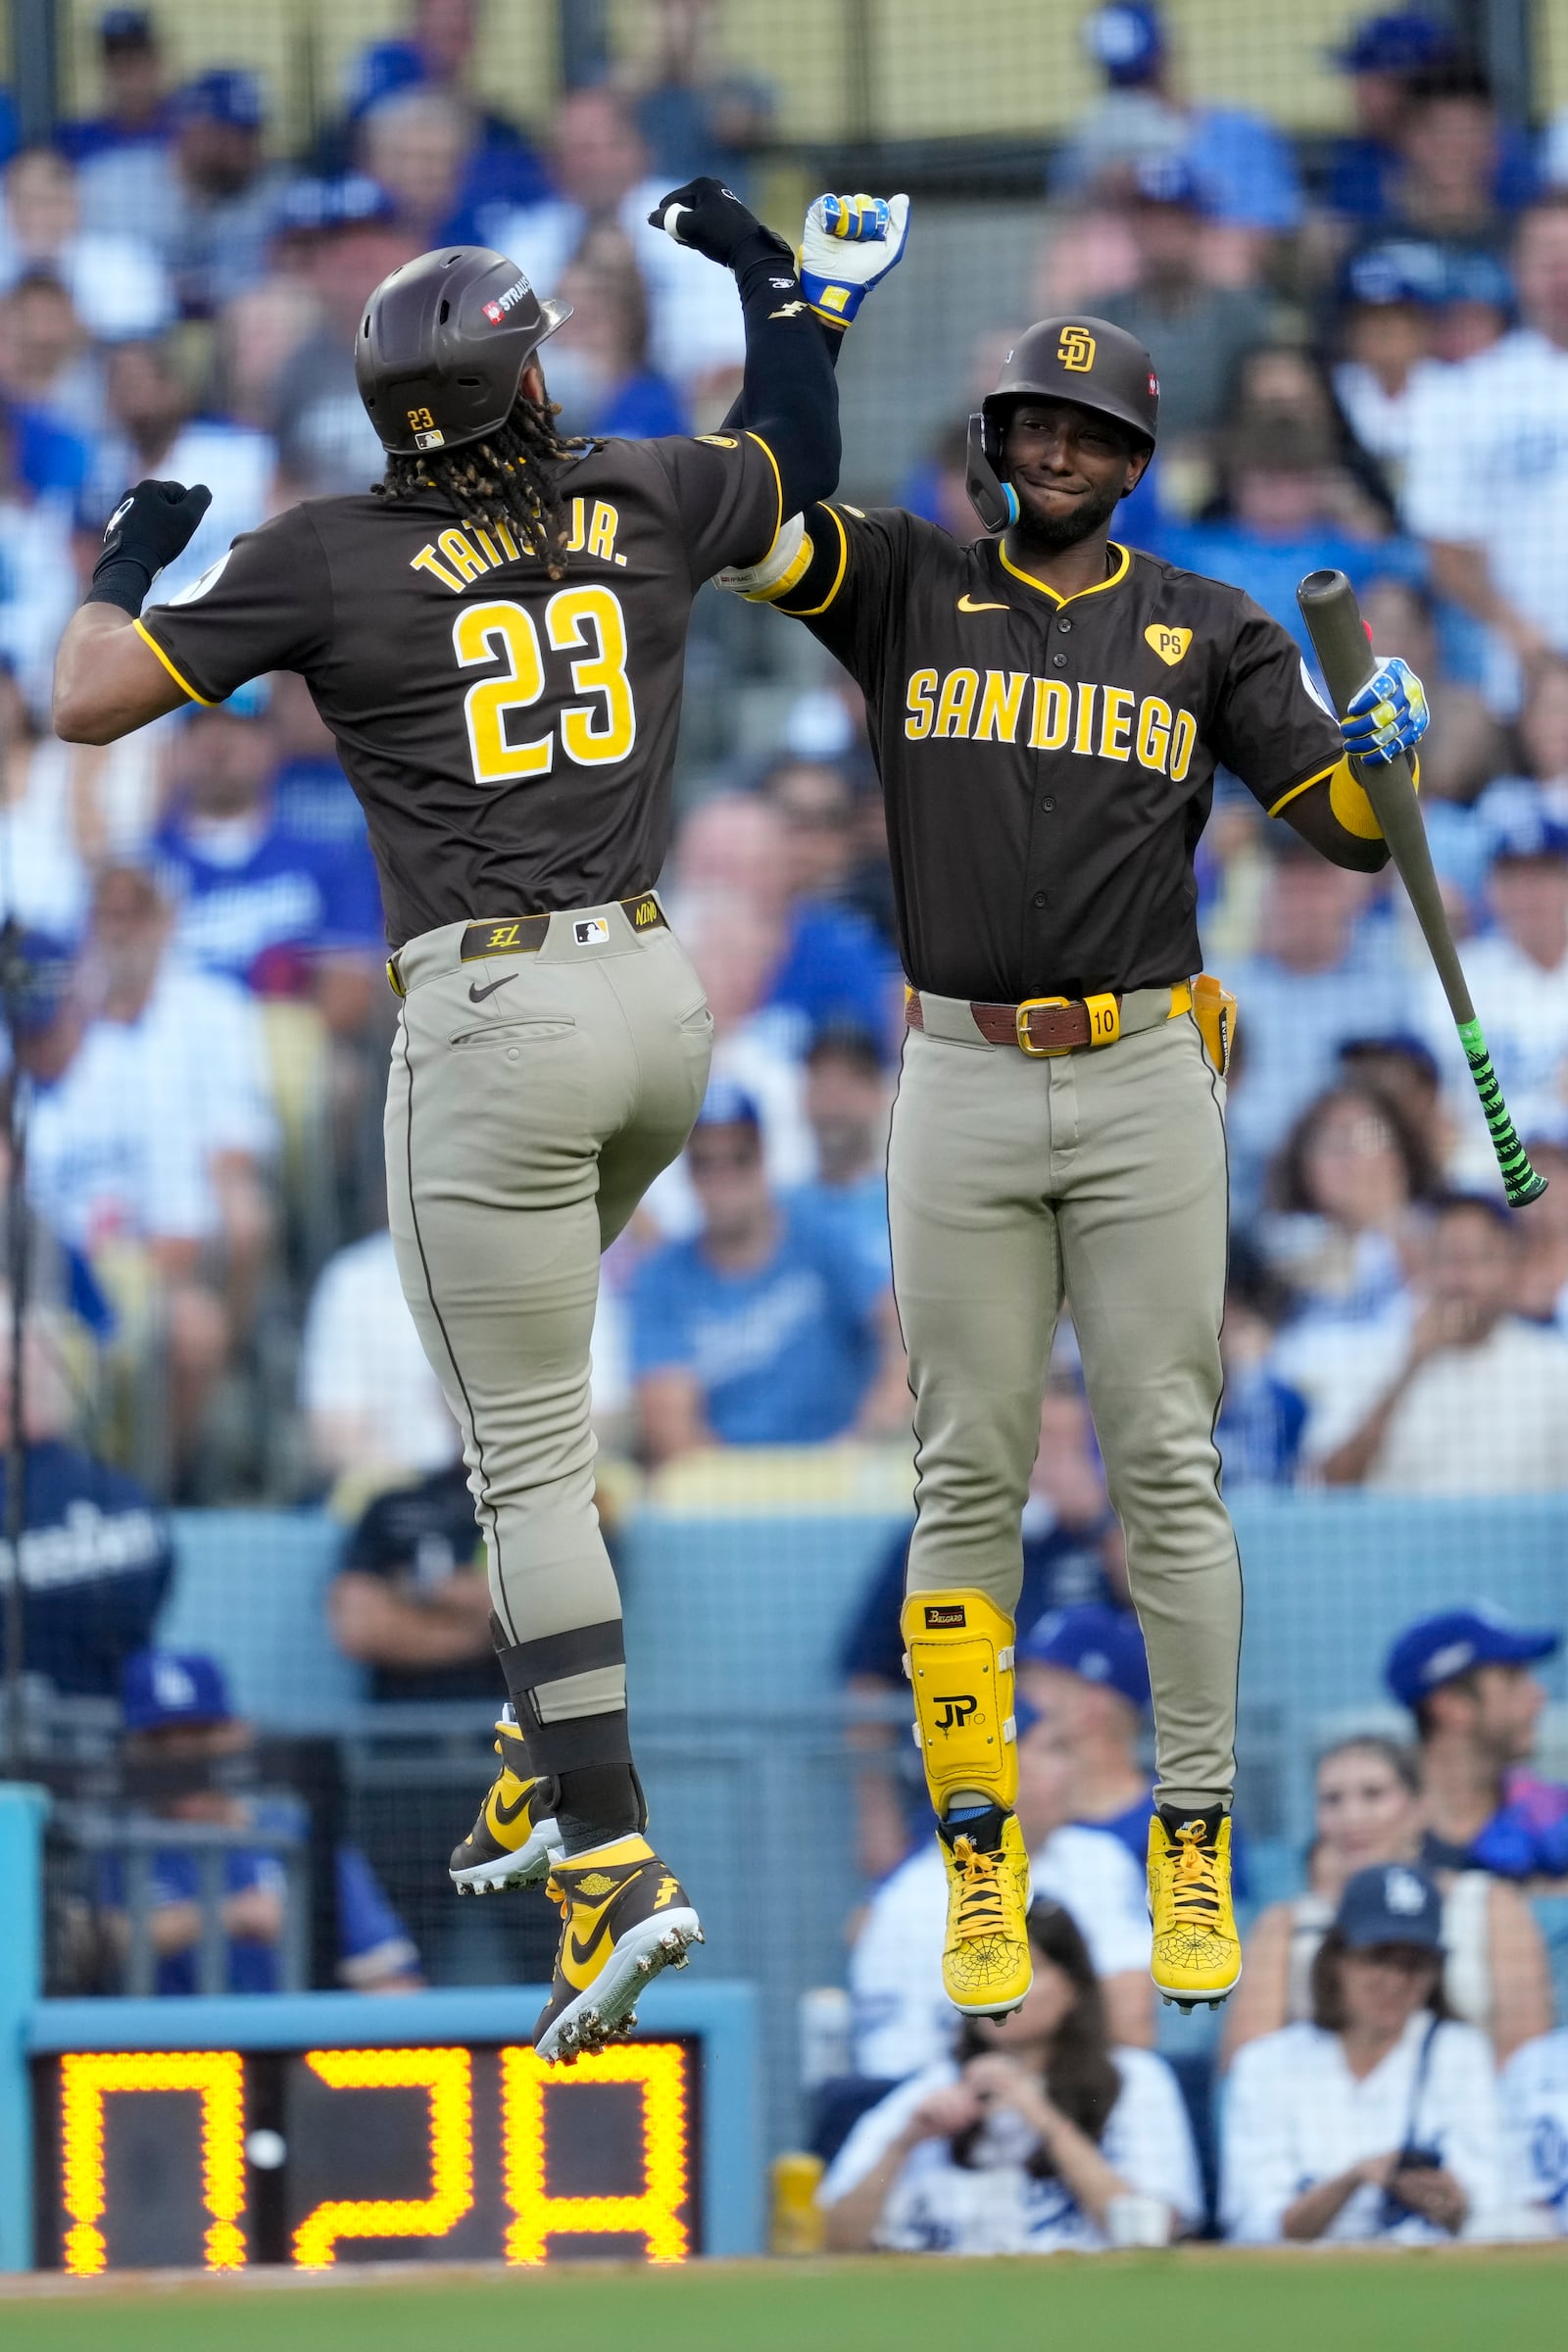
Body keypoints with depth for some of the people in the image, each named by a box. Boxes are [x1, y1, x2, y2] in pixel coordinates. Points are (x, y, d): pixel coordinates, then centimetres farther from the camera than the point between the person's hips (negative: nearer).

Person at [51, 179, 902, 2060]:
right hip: (658, 998, 5)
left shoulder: (329, 561, -6)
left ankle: (613, 1856, -11)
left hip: (490, 1022, -5)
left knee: (527, 1457, -4)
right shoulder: (640, 507, 6)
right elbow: (801, 453, 28)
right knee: (527, 1377, 27)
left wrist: (131, 552, 16)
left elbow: (89, 702, -2)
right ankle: (553, 1739, 23)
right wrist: (770, 279, 42)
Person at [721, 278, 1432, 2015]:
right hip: (962, 1088, 0)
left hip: (1143, 1086, 0)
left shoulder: (1203, 633, 8)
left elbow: (1348, 827, 4)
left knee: (1165, 1468, 0)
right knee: (969, 1477, 1)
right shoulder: (911, 587, 7)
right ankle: (977, 1861, 6)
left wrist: (1384, 752, -19)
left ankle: (1195, 1852, 6)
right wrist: (808, 316, -13)